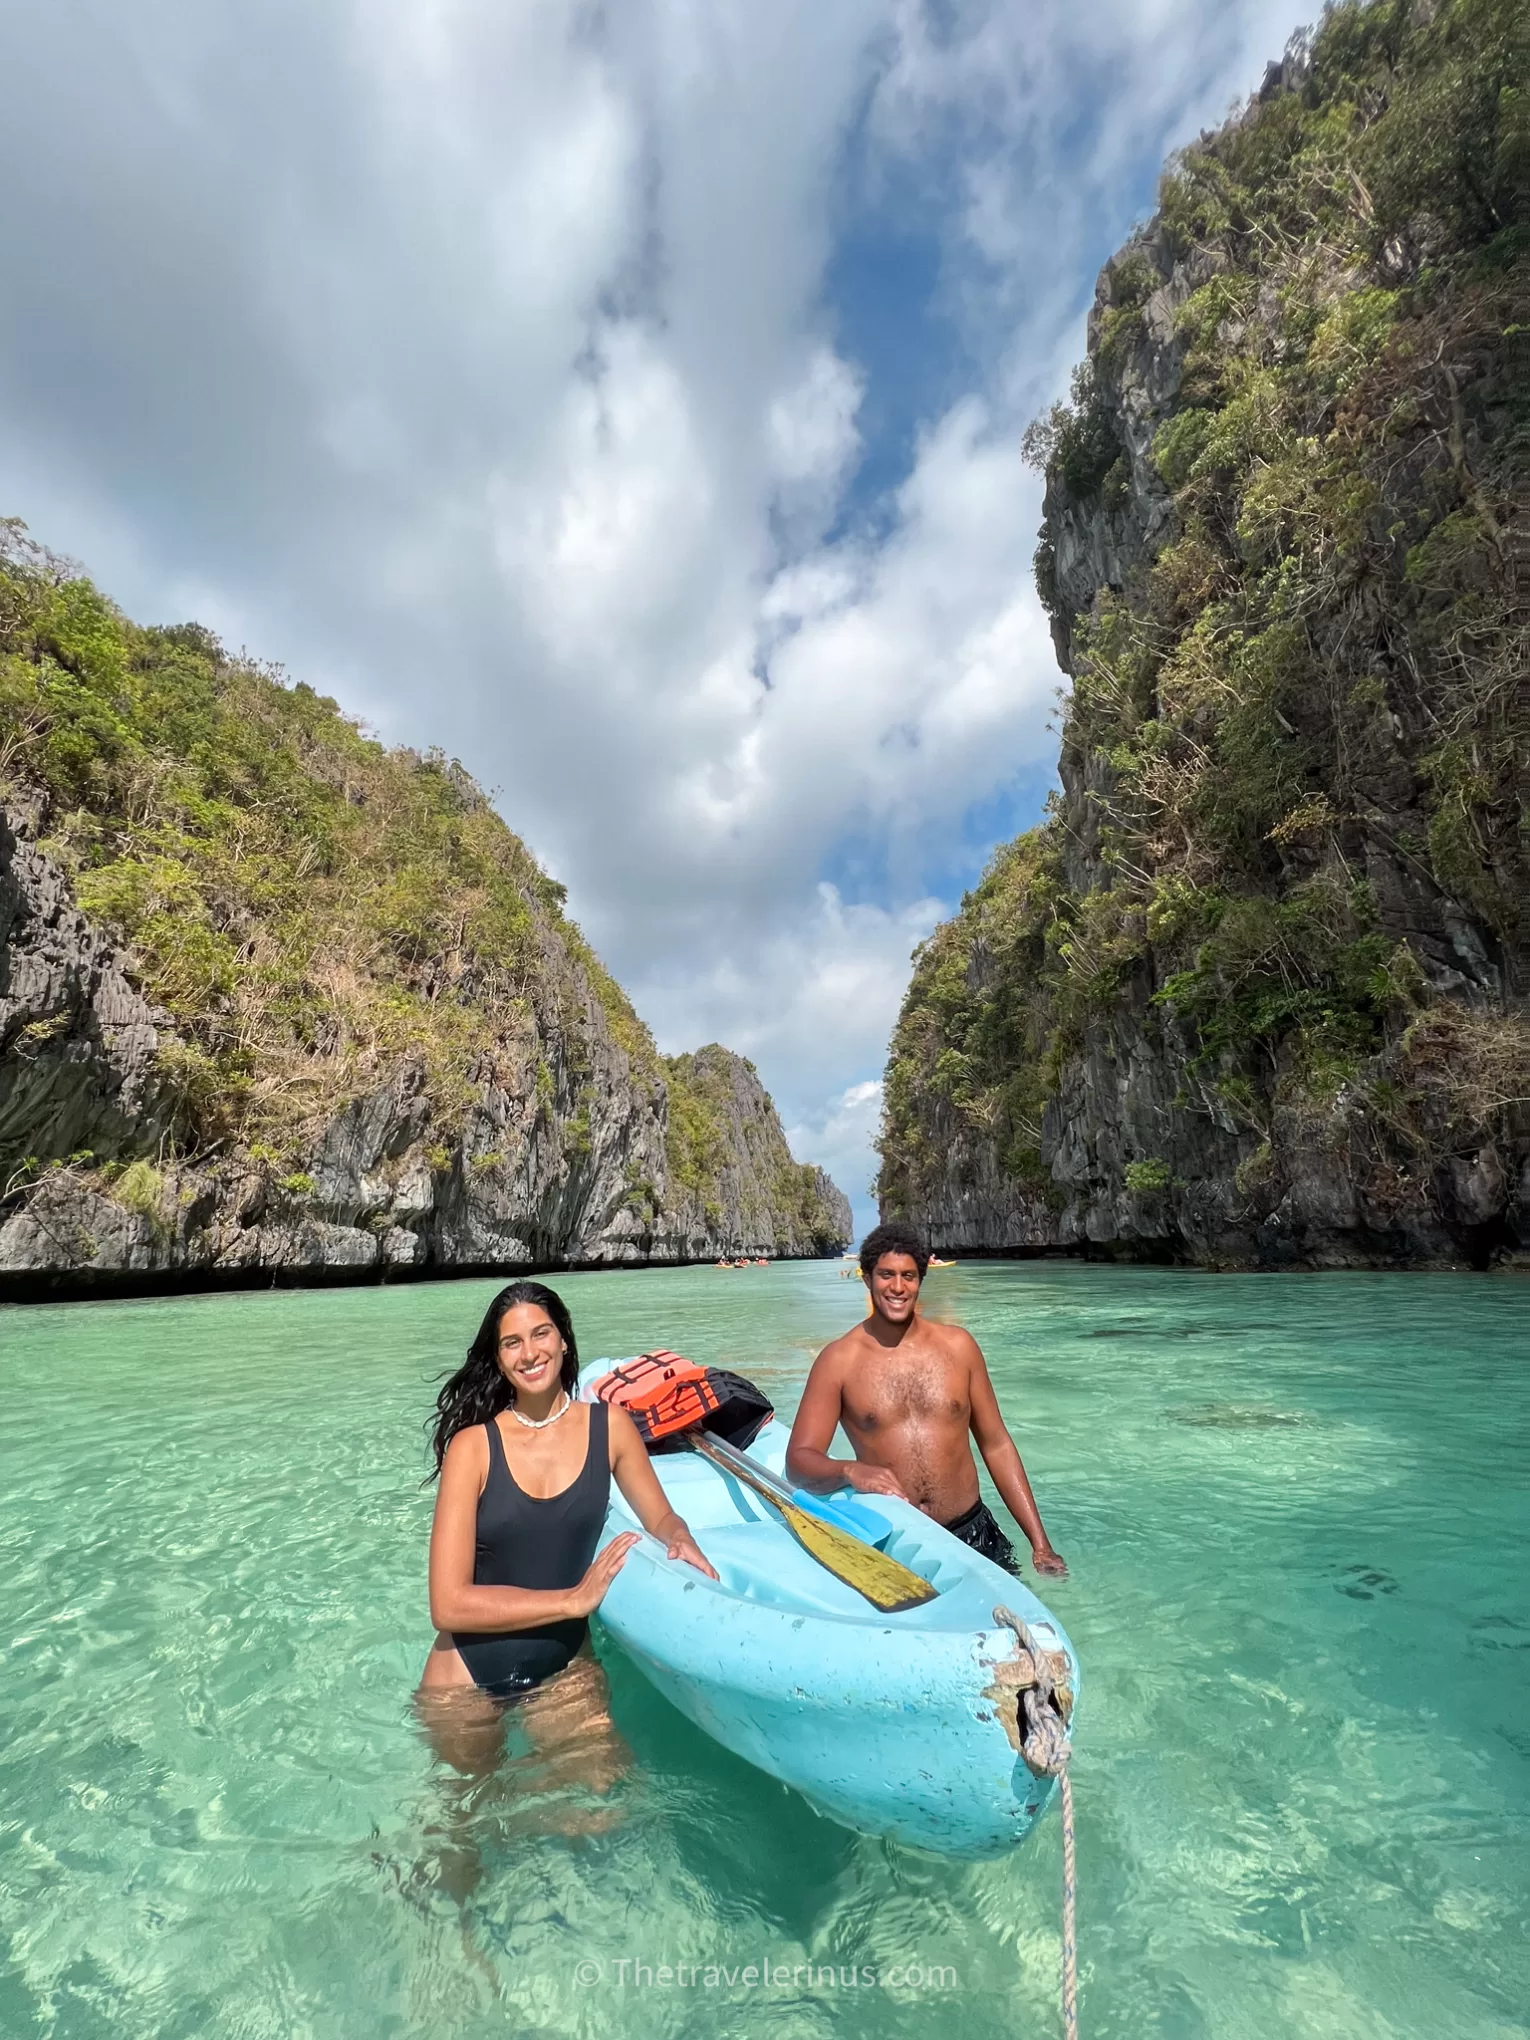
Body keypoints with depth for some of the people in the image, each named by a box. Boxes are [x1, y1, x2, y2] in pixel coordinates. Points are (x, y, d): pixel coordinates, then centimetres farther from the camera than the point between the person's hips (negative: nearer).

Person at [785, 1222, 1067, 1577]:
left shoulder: (957, 1345, 0)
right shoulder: (838, 1360, -7)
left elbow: (996, 1445, 6)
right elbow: (799, 1458, -9)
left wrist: (1040, 1542, 5)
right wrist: (849, 1471, -29)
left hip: (971, 1532, 2)